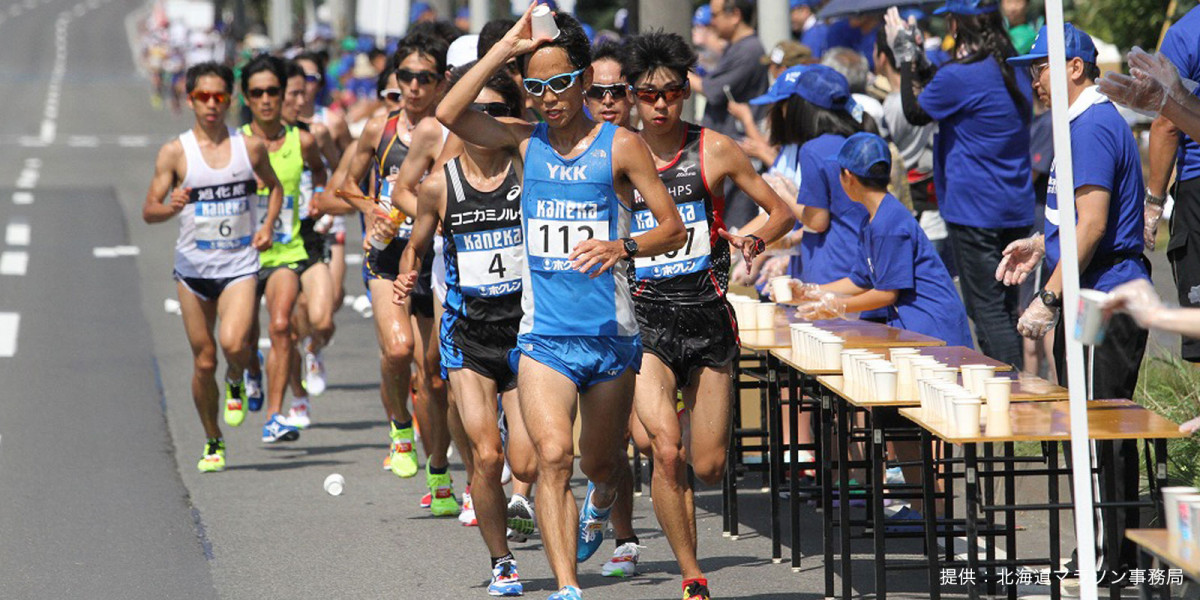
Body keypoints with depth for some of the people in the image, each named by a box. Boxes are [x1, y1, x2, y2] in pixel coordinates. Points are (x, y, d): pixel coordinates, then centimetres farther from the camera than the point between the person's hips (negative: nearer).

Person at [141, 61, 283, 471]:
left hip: (239, 264, 0)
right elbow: (148, 211, -4)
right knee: (203, 361, 4)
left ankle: (236, 383, 13)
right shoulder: (175, 152, -3)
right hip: (193, 265, 0)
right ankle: (213, 443, 22)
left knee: (234, 343, -22)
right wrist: (171, 207, -26)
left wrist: (268, 224, 4)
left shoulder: (250, 147, 2)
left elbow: (273, 186, 21)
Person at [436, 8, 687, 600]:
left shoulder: (620, 146, -1)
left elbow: (674, 228, -2)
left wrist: (623, 246, -21)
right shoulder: (525, 141, 6)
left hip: (610, 331, 0)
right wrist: (505, 49, -10)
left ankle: (601, 503, 54)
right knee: (553, 456, -19)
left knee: (600, 461, 16)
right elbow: (448, 114, -8)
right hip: (543, 333, 0)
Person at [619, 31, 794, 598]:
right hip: (646, 320, -1)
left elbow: (782, 211, 7)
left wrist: (753, 241, -12)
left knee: (708, 467, 4)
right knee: (666, 450, -21)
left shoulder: (714, 151, 0)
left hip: (708, 317, 1)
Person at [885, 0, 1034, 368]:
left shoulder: (959, 77, -17)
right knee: (1007, 309, 14)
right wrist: (918, 60, 24)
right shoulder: (1014, 72, 9)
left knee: (988, 311, -6)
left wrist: (906, 57, 12)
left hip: (975, 210, -8)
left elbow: (915, 113, 1)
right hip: (1017, 210, 8)